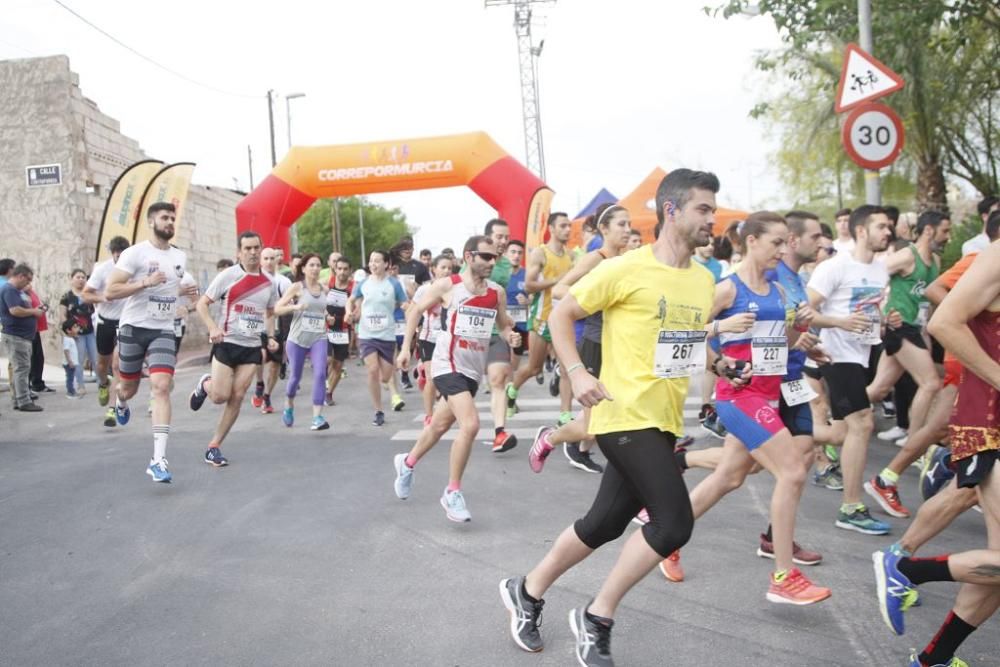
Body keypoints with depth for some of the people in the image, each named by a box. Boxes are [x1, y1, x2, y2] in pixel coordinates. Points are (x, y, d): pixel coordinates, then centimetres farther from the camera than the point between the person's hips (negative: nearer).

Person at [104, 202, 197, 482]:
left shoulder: (180, 257, 9)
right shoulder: (134, 253, -9)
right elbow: (109, 292, -15)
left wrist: (181, 292, 8)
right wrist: (146, 282, -24)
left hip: (163, 331, 3)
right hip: (134, 328, -2)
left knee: (162, 388, -15)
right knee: (129, 387, 13)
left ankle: (158, 460, -18)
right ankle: (120, 401, 55)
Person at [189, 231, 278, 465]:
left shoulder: (269, 282, 6)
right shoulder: (227, 276, -7)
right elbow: (201, 304, -5)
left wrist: (270, 336, 5)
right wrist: (213, 328, -22)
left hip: (252, 348, 4)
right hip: (227, 343, -3)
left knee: (237, 398, -3)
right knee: (220, 396, -6)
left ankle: (214, 447, 9)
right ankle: (205, 384, 31)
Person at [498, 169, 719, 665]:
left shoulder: (704, 280, 10)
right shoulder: (626, 269, -13)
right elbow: (560, 315, -8)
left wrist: (715, 358, 9)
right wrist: (576, 373, -19)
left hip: (664, 422, 8)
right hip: (626, 418, -8)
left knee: (605, 523, 13)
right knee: (674, 523, -13)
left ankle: (527, 592, 34)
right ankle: (596, 618, 7)